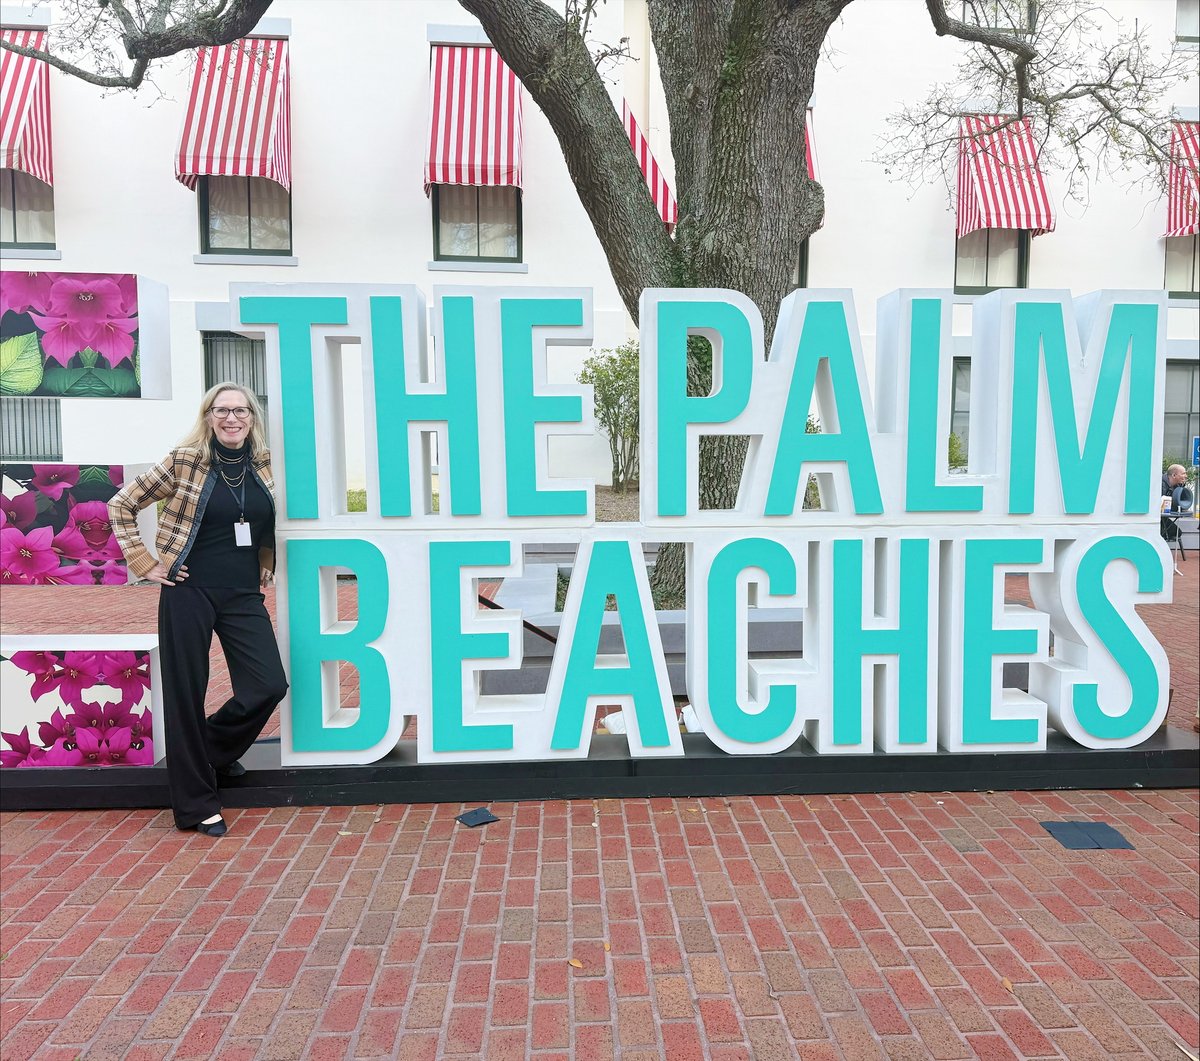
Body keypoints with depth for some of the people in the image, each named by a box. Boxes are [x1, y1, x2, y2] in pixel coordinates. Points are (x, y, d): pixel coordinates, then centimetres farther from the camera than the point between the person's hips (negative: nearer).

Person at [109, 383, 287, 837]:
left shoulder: (263, 464, 5)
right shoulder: (184, 461, -6)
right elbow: (122, 506, 0)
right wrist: (147, 565, -5)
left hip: (244, 595, 4)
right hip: (191, 592, -4)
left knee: (270, 685, -3)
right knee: (186, 695, 3)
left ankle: (213, 750, 27)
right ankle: (196, 804, 17)